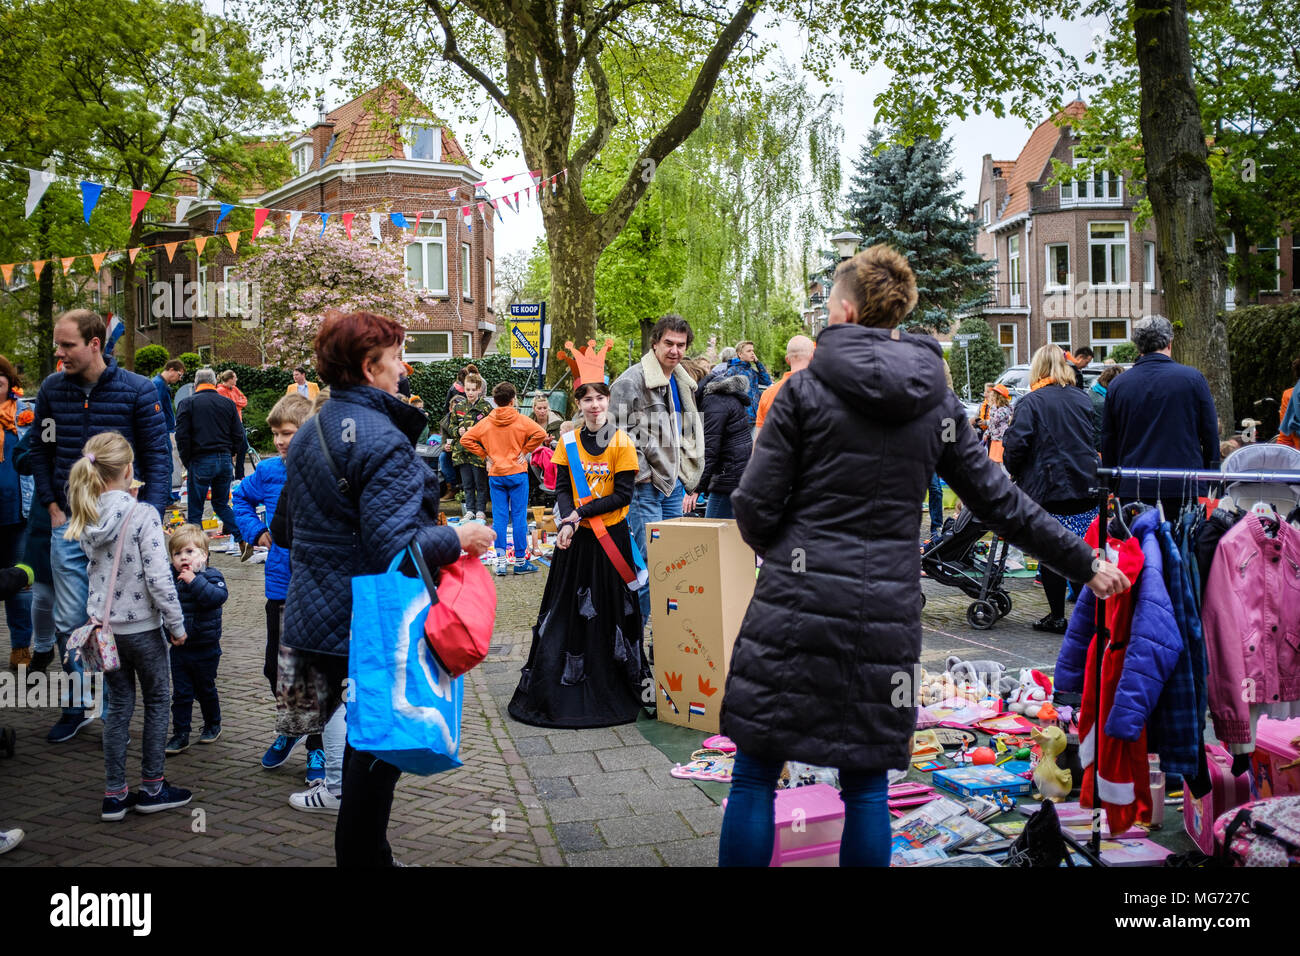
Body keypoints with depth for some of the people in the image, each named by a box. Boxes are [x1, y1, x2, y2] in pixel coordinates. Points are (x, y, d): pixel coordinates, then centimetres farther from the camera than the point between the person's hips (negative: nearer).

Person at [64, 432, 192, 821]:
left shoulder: (85, 519, -2)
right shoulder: (143, 515, -19)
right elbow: (159, 578, -21)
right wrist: (177, 625, -10)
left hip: (103, 627, 5)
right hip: (141, 627, -5)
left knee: (118, 706, 15)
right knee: (157, 702, 12)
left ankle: (115, 795, 18)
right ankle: (152, 788, 19)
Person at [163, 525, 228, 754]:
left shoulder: (211, 576, -12)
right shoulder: (170, 577, -1)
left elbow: (219, 596, -30)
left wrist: (195, 581, -32)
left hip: (205, 649, -3)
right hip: (179, 648, 3)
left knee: (206, 690, 14)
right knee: (181, 694, 6)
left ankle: (213, 725, 34)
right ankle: (180, 735, 14)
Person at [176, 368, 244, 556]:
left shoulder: (188, 403, -2)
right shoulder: (228, 403, 7)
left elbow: (181, 436, -7)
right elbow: (238, 434, 6)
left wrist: (187, 461, 4)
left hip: (201, 461, -4)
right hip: (225, 460, 4)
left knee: (195, 509, 4)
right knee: (221, 503, 18)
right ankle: (239, 539, 7)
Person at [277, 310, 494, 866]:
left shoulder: (310, 433, 10)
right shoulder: (383, 440, -20)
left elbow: (284, 530, 18)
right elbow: (393, 546, -27)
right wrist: (457, 540, -14)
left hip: (317, 613, 9)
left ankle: (368, 853, 34)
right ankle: (361, 855, 16)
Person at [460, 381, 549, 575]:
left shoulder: (486, 422, 3)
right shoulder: (521, 420, -4)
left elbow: (465, 440, 2)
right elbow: (540, 433, -16)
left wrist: (485, 455, 5)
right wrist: (525, 450, -5)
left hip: (495, 475, 2)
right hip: (517, 473, -2)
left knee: (499, 518, 5)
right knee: (519, 517, 2)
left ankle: (501, 560, 3)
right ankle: (520, 561, 5)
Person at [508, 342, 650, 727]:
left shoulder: (622, 443, -6)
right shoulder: (568, 442, 4)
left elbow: (623, 494, -9)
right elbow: (561, 488, 3)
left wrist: (582, 511, -15)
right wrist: (567, 522, -15)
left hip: (611, 536, -3)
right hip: (576, 538, 3)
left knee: (611, 609, 2)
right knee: (569, 608, 6)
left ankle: (614, 686, 15)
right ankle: (567, 684, 17)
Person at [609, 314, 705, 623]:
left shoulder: (684, 384, 17)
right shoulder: (632, 380, -9)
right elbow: (617, 430, -13)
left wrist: (690, 483, 20)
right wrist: (640, 470, -15)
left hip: (675, 483, 8)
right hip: (646, 485, -8)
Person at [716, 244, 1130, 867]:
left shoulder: (806, 389, -4)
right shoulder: (937, 401, 7)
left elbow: (755, 507, -6)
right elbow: (998, 500, 10)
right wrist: (1085, 563, 20)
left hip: (796, 603, -3)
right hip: (886, 610, 4)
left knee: (755, 775, 7)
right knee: (867, 784, 14)